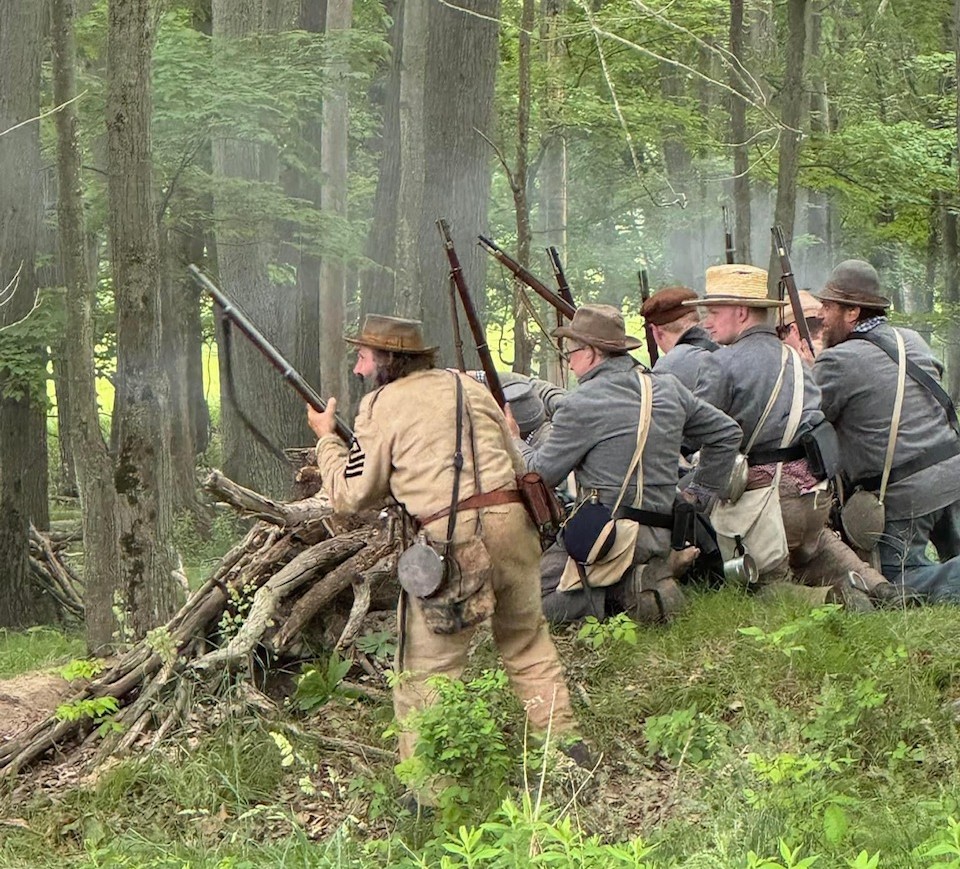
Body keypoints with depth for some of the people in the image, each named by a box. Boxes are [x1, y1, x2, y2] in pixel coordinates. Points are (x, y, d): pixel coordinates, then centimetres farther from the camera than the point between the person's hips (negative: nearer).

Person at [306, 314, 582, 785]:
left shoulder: (381, 406, 1)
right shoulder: (470, 387, 17)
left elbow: (352, 495, 4)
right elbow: (516, 465, 21)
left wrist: (326, 439, 17)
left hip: (449, 538, -5)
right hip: (510, 520, 5)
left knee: (427, 666, 3)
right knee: (528, 642, 22)